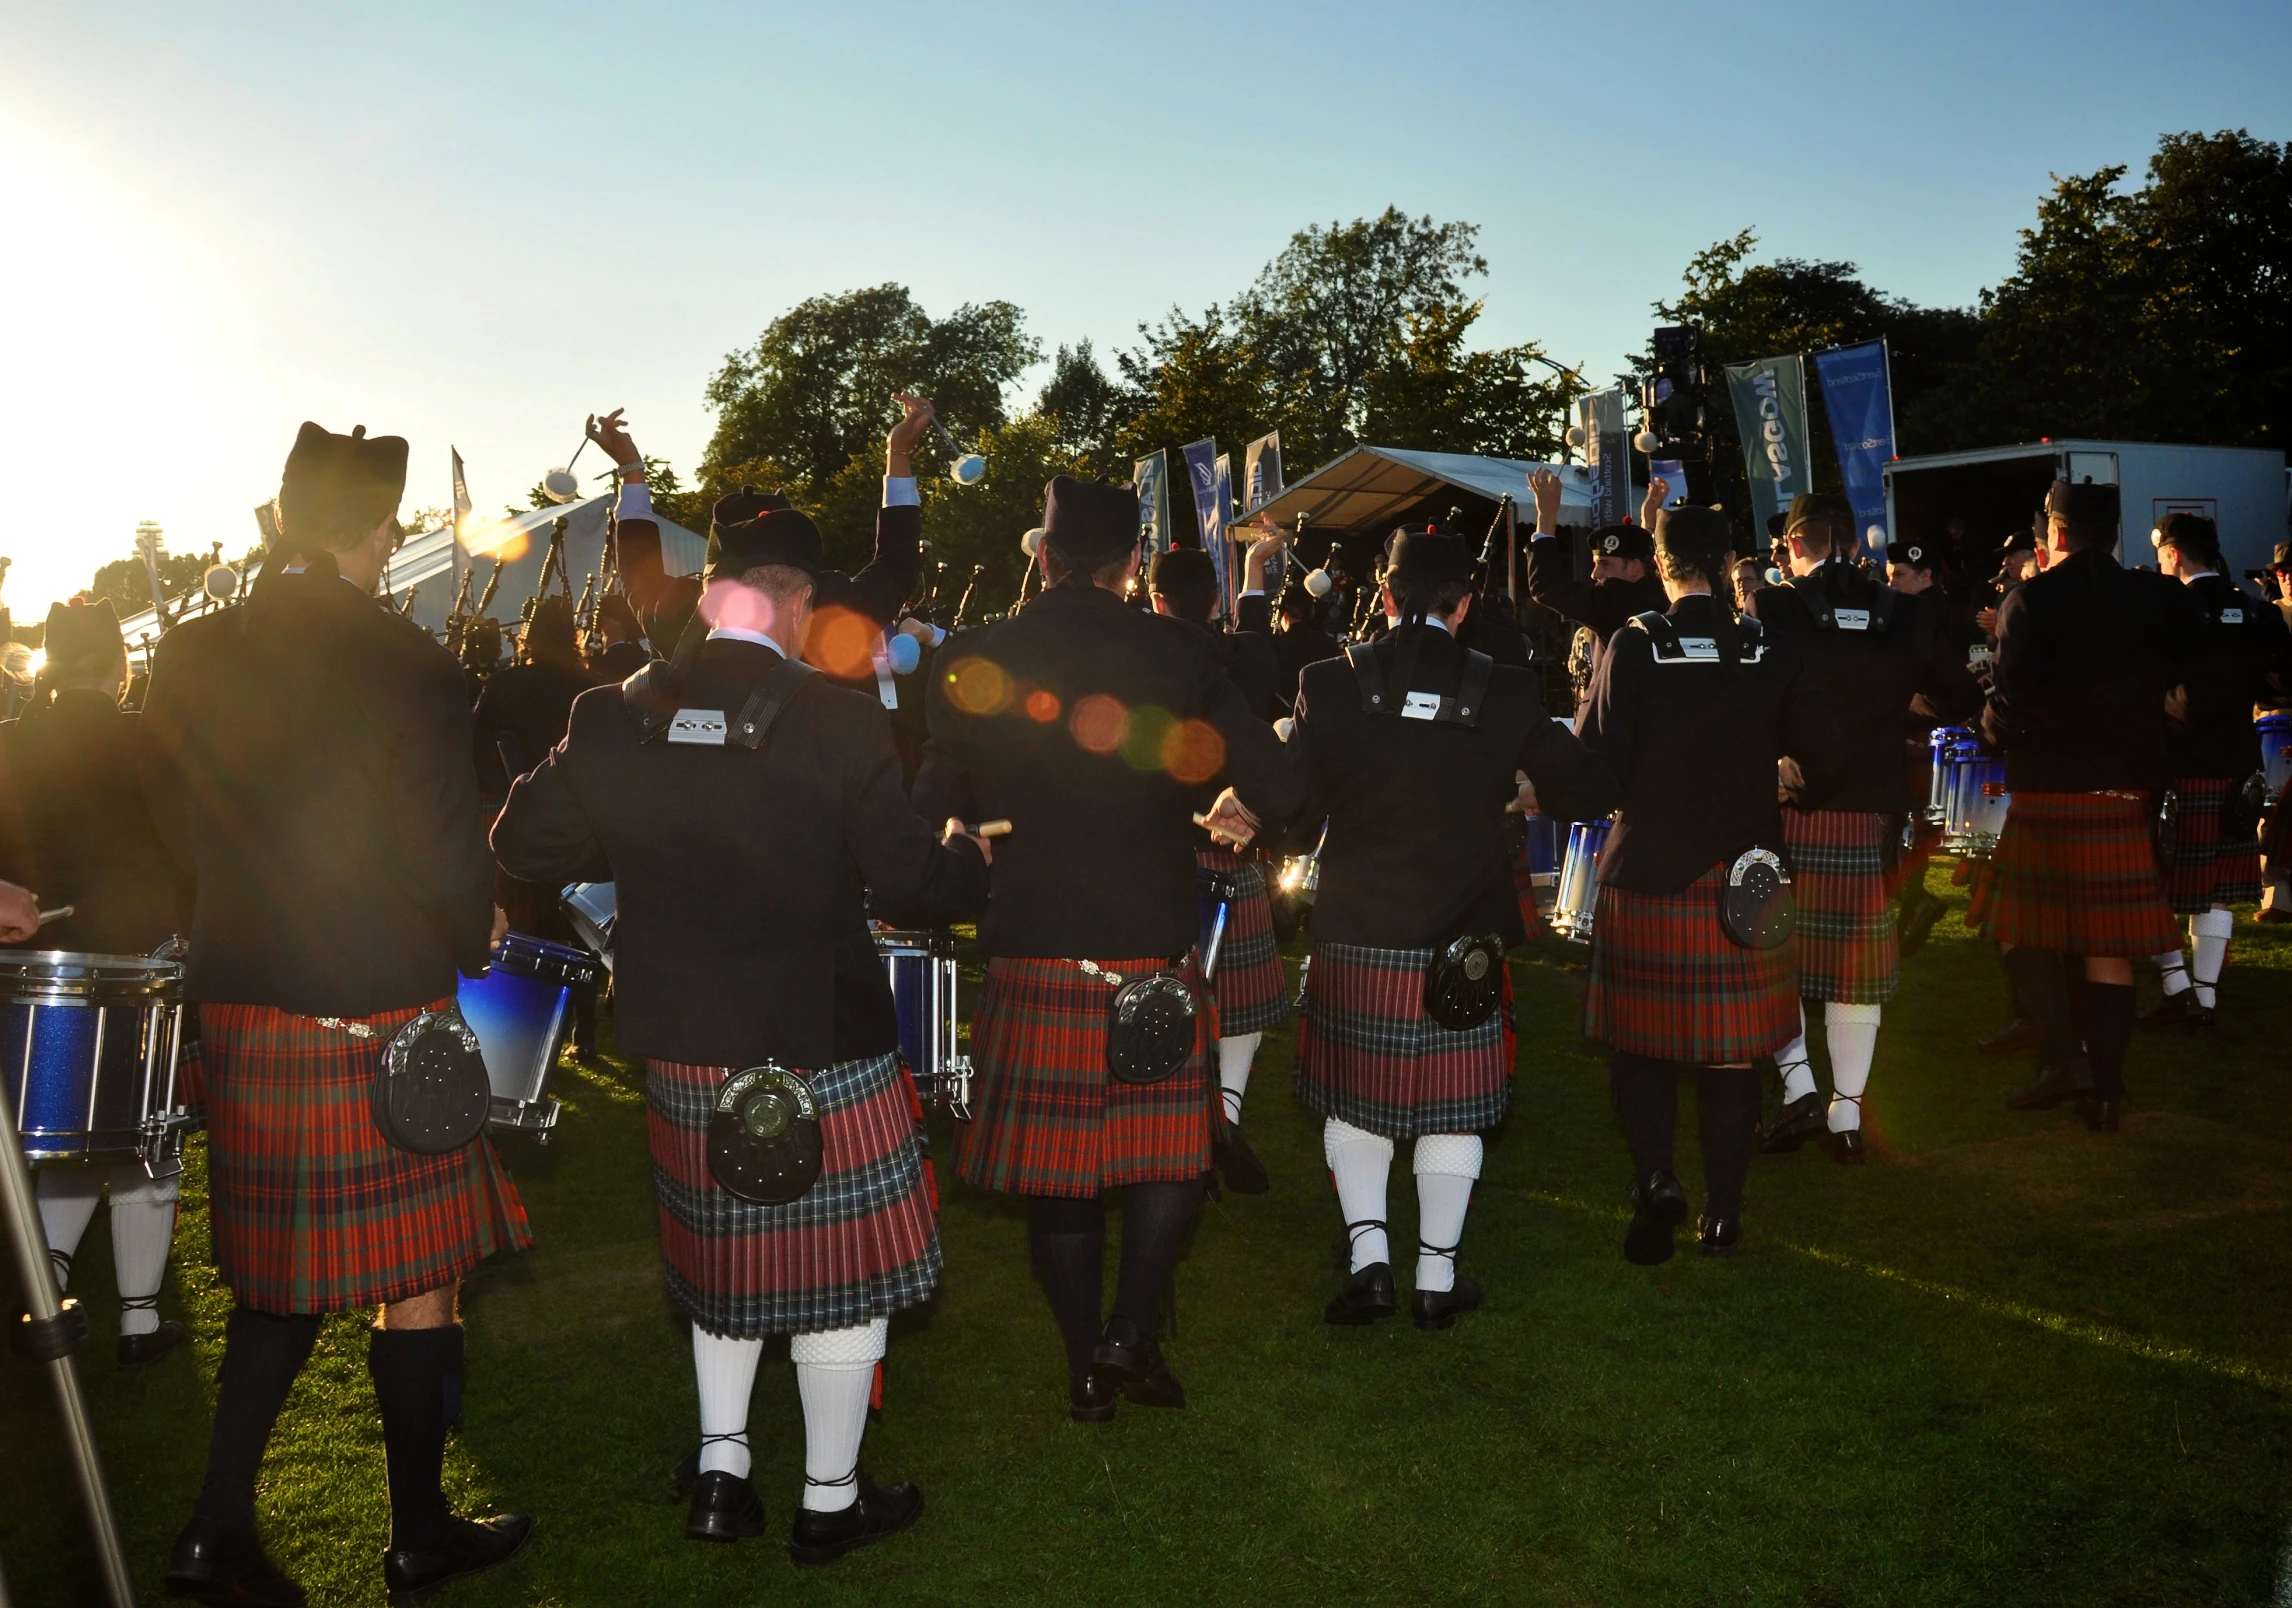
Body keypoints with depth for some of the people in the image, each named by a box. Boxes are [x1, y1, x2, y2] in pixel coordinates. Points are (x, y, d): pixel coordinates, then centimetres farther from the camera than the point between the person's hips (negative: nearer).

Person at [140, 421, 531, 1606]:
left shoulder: (187, 657, 2)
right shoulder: (407, 668, -15)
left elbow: (172, 822, 8)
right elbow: (446, 856, -14)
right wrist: (465, 953, 5)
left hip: (238, 1002, 6)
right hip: (378, 1014, -5)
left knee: (281, 1272, 21)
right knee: (414, 1274, 9)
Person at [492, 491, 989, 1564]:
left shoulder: (613, 717, -6)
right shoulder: (838, 720, -18)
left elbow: (524, 844, 3)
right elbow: (914, 879, -14)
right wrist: (970, 856, 8)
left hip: (682, 1052, 5)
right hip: (821, 1049, -4)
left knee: (723, 1251, 25)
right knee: (840, 1268, 12)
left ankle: (720, 1472, 34)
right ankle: (830, 1499, 26)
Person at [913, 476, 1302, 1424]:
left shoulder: (974, 660, -3)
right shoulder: (1175, 652, -7)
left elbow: (937, 803, 7)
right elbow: (1279, 785, -11)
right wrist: (1242, 809, 11)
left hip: (1031, 952, 2)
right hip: (1151, 946, -1)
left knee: (1056, 1166, 13)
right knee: (1169, 1150, 17)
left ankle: (1085, 1366, 23)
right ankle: (1131, 1333, 10)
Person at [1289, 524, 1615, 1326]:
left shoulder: (1329, 684, -8)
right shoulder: (1507, 694, -7)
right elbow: (1587, 794, 1)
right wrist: (1552, 745, 19)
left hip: (1356, 936, 0)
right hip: (1464, 941, 0)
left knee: (1355, 1100, 16)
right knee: (1450, 1108, 13)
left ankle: (1369, 1259, 12)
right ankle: (1437, 1276, 22)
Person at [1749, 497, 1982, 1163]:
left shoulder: (1770, 610, -8)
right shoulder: (1908, 616, 1)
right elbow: (1962, 702, 9)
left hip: (1786, 810, -2)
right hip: (1871, 815, 3)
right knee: (1855, 958, 11)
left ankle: (1798, 1086, 3)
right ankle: (1847, 1114, 16)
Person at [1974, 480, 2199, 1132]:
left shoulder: (2032, 600, -10)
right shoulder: (2158, 599, 3)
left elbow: (2012, 703, -17)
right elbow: (2173, 683, 8)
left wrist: (1992, 724, 2)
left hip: (2048, 789, -3)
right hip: (2128, 787, 4)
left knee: (2025, 930, 10)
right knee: (2108, 945, 8)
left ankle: (2063, 1058, -1)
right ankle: (2106, 1088, 12)